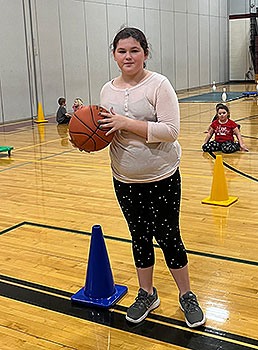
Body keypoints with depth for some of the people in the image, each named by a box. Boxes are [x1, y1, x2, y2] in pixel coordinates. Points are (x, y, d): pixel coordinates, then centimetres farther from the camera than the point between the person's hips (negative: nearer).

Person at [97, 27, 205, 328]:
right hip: (125, 181, 5)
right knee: (139, 238, 15)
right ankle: (147, 294, 34)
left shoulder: (158, 84, -12)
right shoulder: (108, 90, 5)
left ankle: (186, 297, 26)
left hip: (162, 178, -4)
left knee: (168, 237, 5)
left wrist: (127, 123, -26)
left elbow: (170, 131, -20)